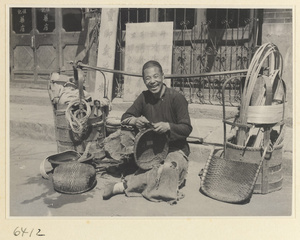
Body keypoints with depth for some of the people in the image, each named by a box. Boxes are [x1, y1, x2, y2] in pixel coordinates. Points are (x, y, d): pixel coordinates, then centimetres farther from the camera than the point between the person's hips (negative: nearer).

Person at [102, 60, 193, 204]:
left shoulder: (176, 98, -10)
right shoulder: (144, 97, 5)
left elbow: (187, 129, -10)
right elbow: (125, 117, 8)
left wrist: (168, 126, -29)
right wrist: (135, 120, -16)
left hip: (175, 149, -3)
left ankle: (123, 186, -31)